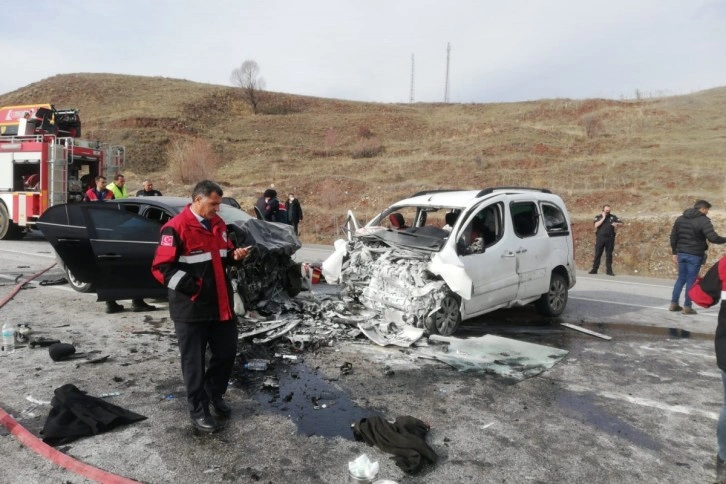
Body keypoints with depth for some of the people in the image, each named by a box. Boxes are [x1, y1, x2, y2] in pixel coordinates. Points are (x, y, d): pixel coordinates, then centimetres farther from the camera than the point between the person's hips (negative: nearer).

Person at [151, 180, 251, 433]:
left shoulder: (218, 224, 9)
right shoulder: (176, 228, -15)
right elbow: (161, 267, -17)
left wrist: (234, 255, 0)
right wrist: (189, 286, -24)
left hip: (221, 304, 7)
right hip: (191, 308, -7)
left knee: (227, 352, 16)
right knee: (194, 361, 6)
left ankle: (214, 394, 38)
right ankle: (198, 410, 22)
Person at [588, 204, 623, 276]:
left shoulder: (613, 217, 12)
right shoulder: (598, 217, 8)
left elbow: (621, 223, 9)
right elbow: (596, 225, -9)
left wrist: (616, 224, -12)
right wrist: (603, 218, -7)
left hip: (610, 238, 1)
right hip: (600, 238, -1)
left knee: (609, 255, 3)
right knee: (597, 254, 1)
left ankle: (609, 270, 7)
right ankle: (594, 269, 4)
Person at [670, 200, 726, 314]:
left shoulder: (680, 218, 9)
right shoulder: (703, 221, -11)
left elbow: (673, 236, 11)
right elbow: (713, 238, -20)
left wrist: (674, 252, 16)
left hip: (681, 253, 6)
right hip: (695, 255, -6)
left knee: (681, 278, 15)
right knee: (691, 280, 2)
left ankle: (674, 303, 15)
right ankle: (687, 306, 6)